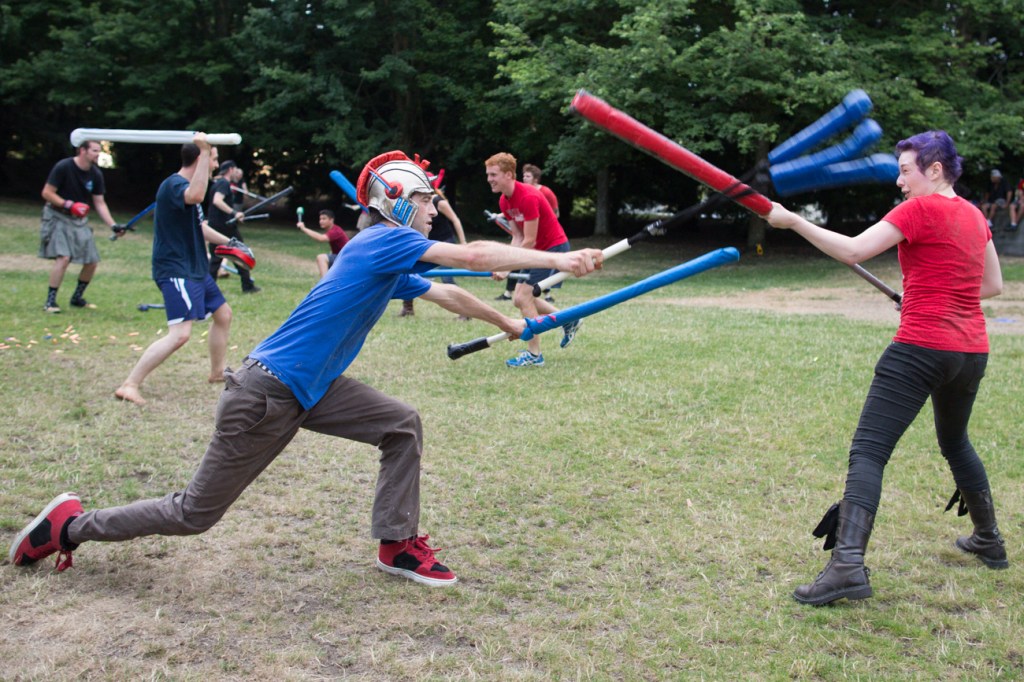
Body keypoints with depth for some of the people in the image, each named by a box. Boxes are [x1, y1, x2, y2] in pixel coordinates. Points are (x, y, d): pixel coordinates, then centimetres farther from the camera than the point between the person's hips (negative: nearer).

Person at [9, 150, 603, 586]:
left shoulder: (391, 265, 11)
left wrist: (507, 323, 35)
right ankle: (72, 525, 19)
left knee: (403, 425, 4)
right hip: (266, 394, -9)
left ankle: (397, 545, 12)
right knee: (195, 514, 2)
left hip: (310, 388, 10)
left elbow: (446, 294, 26)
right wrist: (558, 259, -18)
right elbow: (474, 256, -22)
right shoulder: (384, 241, -15)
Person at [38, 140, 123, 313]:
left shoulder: (96, 174, -1)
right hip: (58, 217, -6)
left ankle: (77, 298, 24)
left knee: (92, 261, 3)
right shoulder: (63, 167, -17)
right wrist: (69, 205, -26)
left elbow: (99, 203, 3)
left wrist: (113, 225, -8)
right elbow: (46, 193, -15)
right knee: (63, 257, -22)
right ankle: (50, 301, -12)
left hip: (80, 220, 6)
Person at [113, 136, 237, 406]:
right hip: (176, 270, -11)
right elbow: (196, 196, -42)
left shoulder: (185, 186, 15)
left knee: (224, 313, 21)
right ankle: (130, 385, -17)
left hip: (196, 268, 11)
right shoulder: (173, 185, -17)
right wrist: (204, 151, -36)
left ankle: (217, 373, 37)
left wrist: (228, 243, 24)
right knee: (180, 333, -21)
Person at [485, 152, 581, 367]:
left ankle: (534, 355, -3)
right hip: (538, 250, 9)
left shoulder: (528, 197, -26)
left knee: (523, 297, -13)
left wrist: (507, 269, -21)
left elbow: (529, 241, -25)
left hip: (555, 247, -9)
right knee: (519, 299, 9)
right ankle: (568, 321, 24)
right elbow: (517, 238, 4)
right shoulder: (504, 201, 1)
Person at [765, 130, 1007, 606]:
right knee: (955, 442, 29)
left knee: (868, 452, -13)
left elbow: (852, 251, -18)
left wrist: (791, 221, -15)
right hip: (971, 350, 8)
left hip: (921, 348, -8)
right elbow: (993, 285, 22)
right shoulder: (974, 216, 14)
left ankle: (848, 564, -24)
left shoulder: (921, 209, -9)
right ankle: (988, 541, 41)